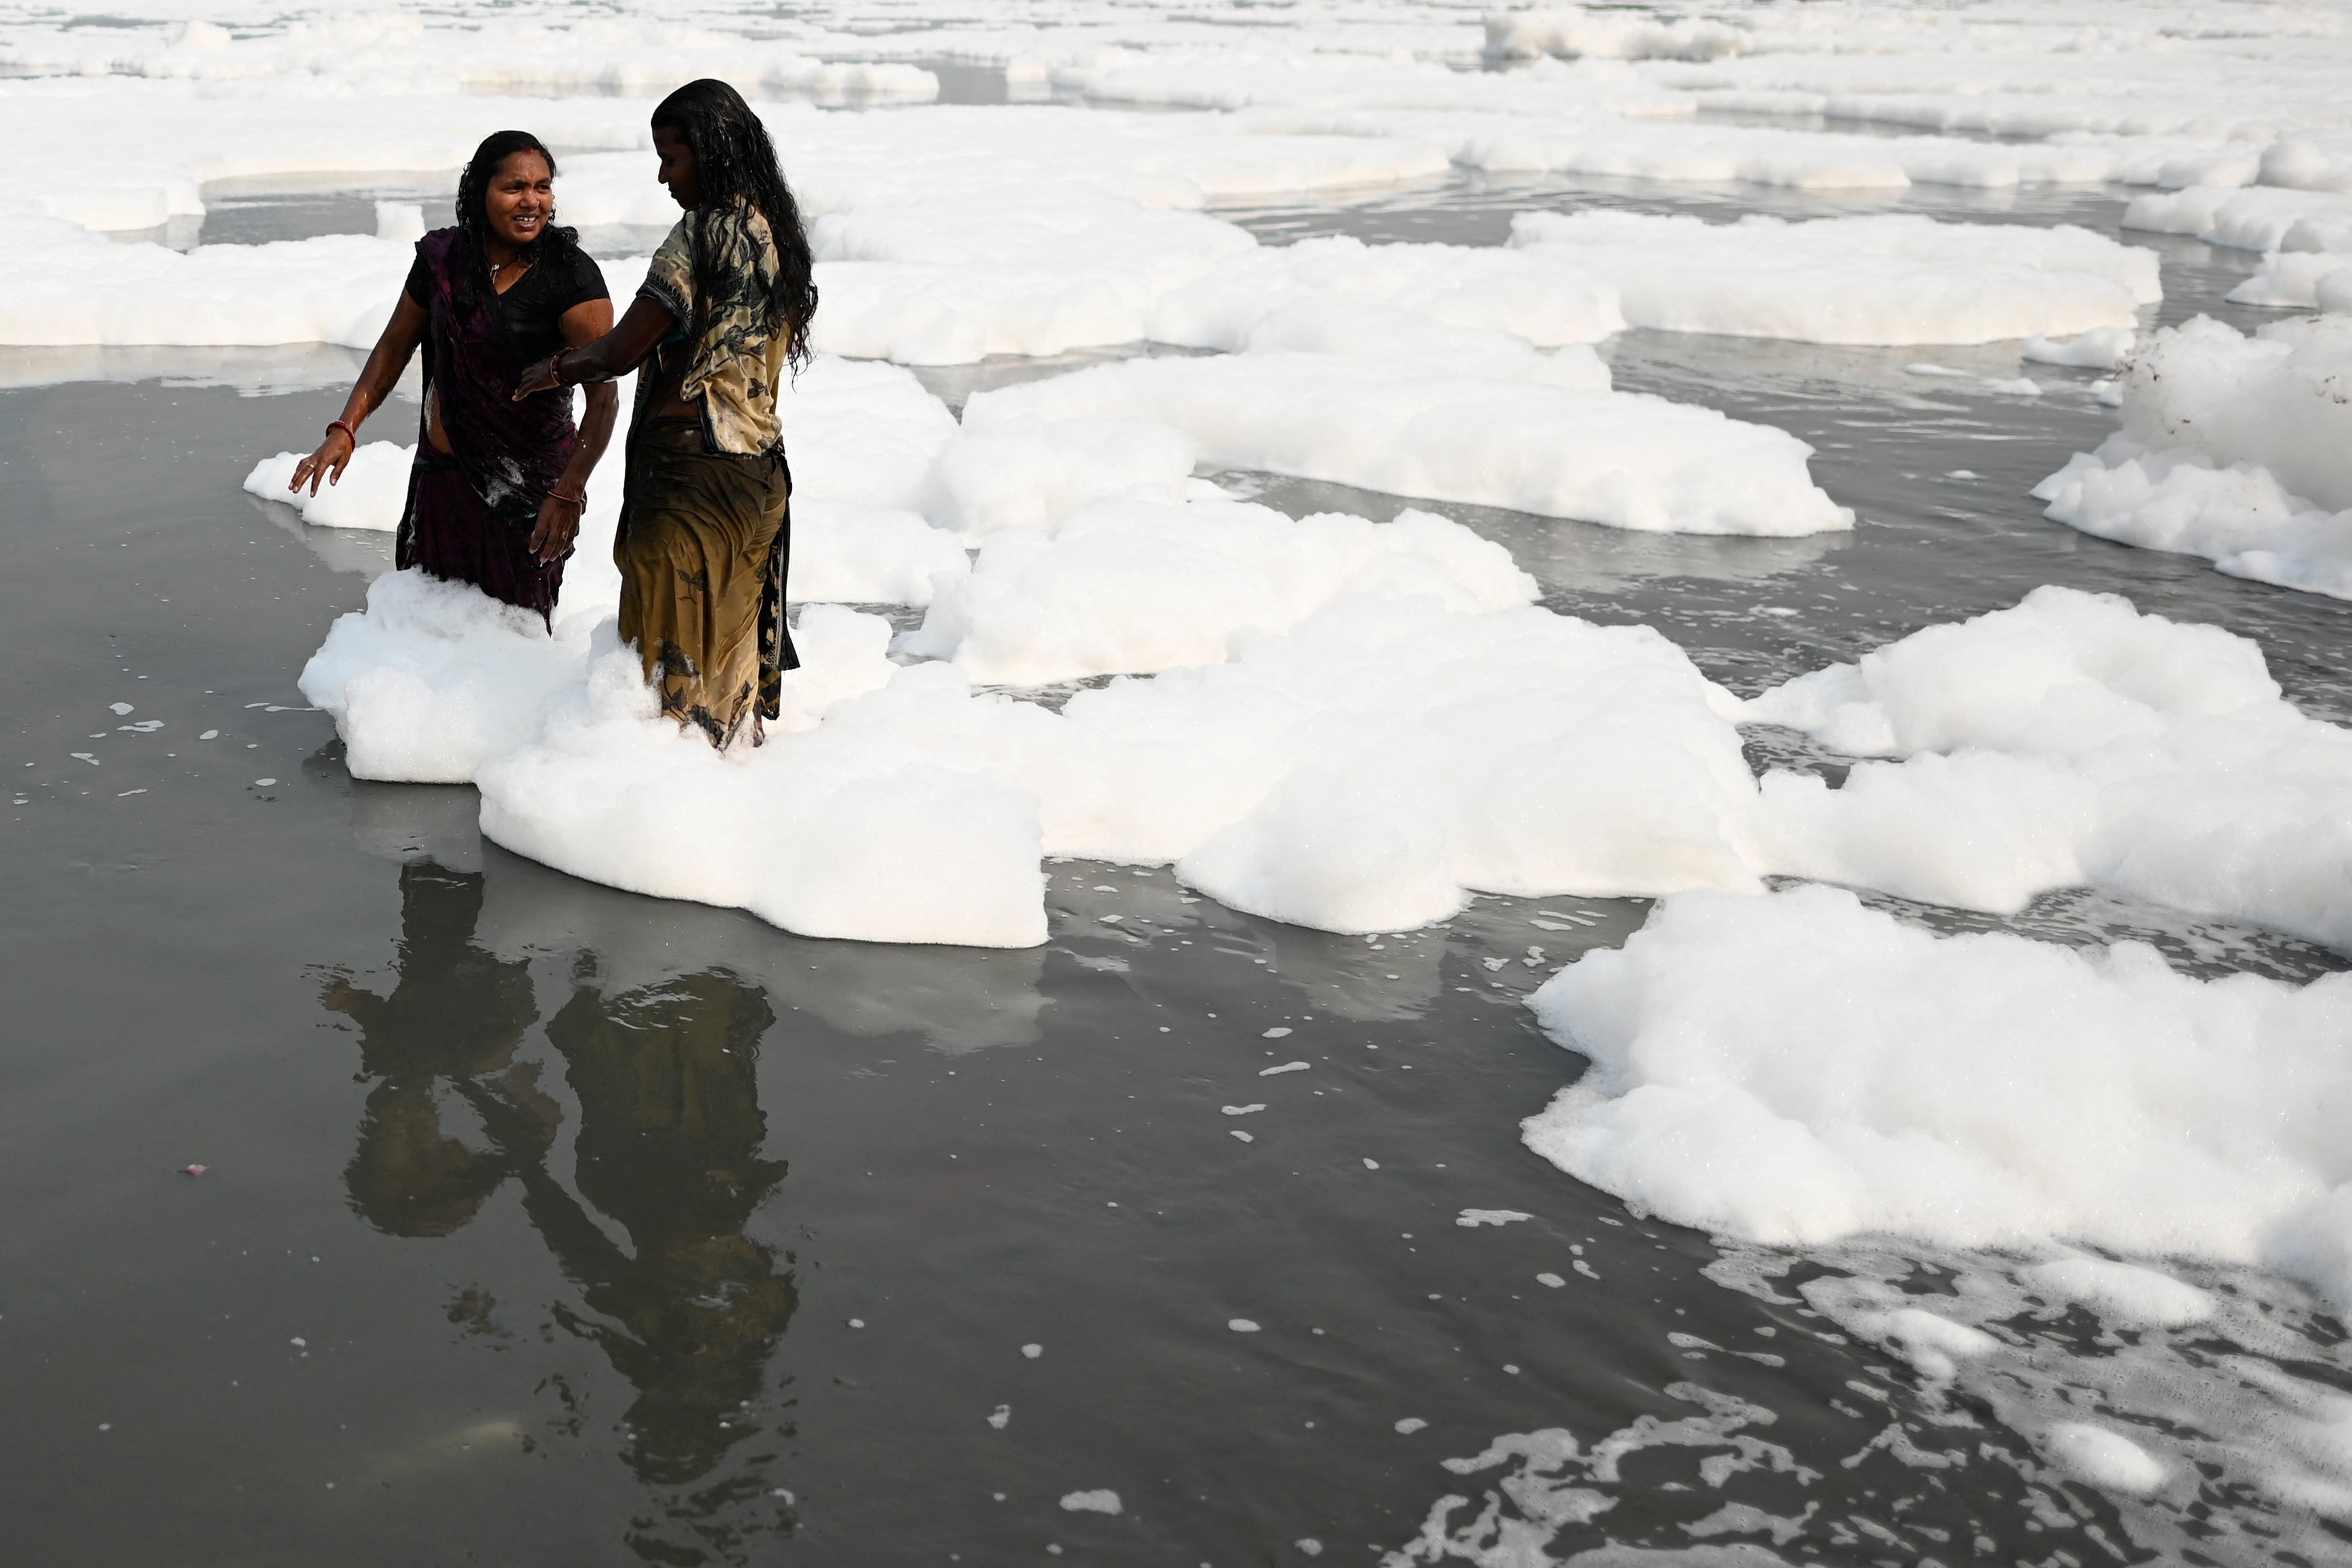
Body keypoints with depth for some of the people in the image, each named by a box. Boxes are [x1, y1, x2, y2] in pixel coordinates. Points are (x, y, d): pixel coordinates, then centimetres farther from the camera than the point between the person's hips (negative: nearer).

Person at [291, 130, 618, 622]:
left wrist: (570, 490, -32)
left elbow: (604, 397, -21)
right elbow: (393, 350, 12)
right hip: (441, 473, 5)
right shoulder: (442, 260, 0)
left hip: (528, 486, -4)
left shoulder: (571, 276, -15)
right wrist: (345, 430, 0)